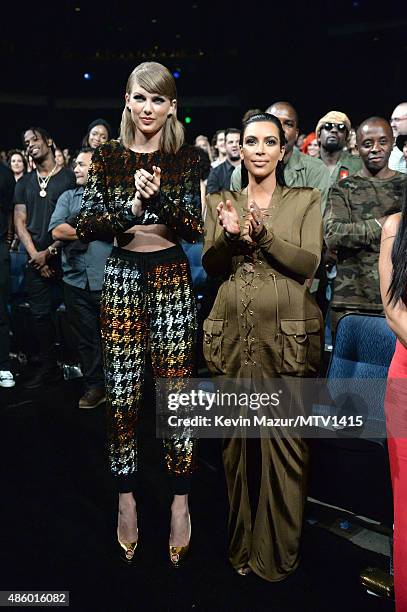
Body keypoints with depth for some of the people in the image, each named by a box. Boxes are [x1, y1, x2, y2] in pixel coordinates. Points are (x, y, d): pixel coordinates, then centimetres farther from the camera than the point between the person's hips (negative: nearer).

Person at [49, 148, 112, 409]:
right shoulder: (68, 197, 14)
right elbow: (57, 231, -1)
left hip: (109, 280, -3)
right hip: (76, 280, 4)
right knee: (86, 337, 10)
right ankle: (95, 387, 23)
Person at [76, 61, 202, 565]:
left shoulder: (185, 159, 5)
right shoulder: (107, 157, 6)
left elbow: (195, 228, -2)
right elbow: (85, 226, -2)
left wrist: (159, 195, -18)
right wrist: (132, 207, -18)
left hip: (173, 280, 0)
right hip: (122, 278, 1)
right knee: (121, 397, 4)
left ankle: (180, 502, 19)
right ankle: (126, 499, 24)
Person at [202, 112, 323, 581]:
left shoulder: (305, 200, 8)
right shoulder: (220, 202, 12)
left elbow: (308, 263, -4)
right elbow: (210, 266, 3)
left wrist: (263, 234, -18)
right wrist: (230, 234, -16)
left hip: (287, 334, -1)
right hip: (232, 333, 2)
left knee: (285, 441, 0)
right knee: (234, 439, 10)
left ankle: (277, 552, 21)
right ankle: (239, 543, 29)